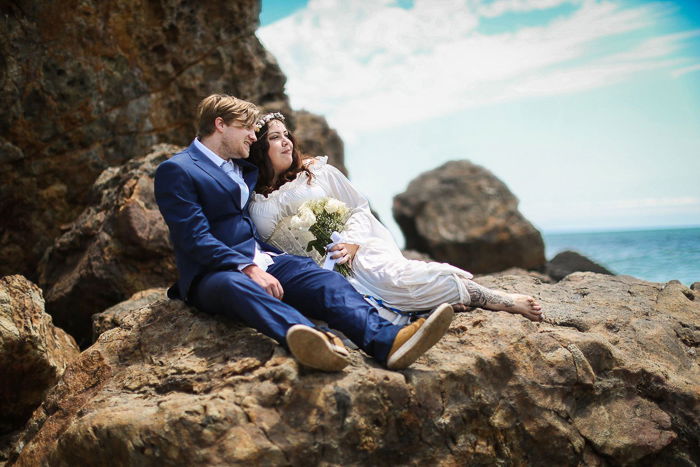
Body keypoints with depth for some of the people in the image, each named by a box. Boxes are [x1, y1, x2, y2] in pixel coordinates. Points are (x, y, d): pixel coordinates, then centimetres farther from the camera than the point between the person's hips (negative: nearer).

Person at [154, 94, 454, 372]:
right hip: (214, 272, -6)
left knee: (323, 279, -24)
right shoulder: (176, 170, 1)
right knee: (237, 286, -41)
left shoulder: (244, 167, 25)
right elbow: (195, 238, -12)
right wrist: (249, 269, -23)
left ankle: (388, 341, -49)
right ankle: (307, 337, -69)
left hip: (265, 260, 6)